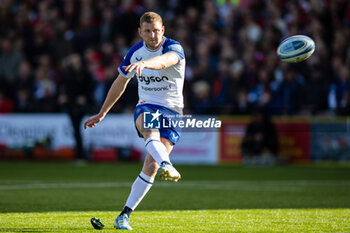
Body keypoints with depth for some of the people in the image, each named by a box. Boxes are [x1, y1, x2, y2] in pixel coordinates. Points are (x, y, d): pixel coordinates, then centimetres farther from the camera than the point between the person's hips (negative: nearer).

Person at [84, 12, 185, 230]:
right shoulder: (135, 53, 4)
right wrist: (102, 113, 23)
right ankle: (166, 164, -66)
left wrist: (144, 63, -58)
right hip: (146, 106, 2)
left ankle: (125, 215, -5)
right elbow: (120, 83, 19)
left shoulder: (174, 48, -11)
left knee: (151, 165, -14)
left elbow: (164, 61, -37)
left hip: (172, 110, -2)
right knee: (149, 126, -37)